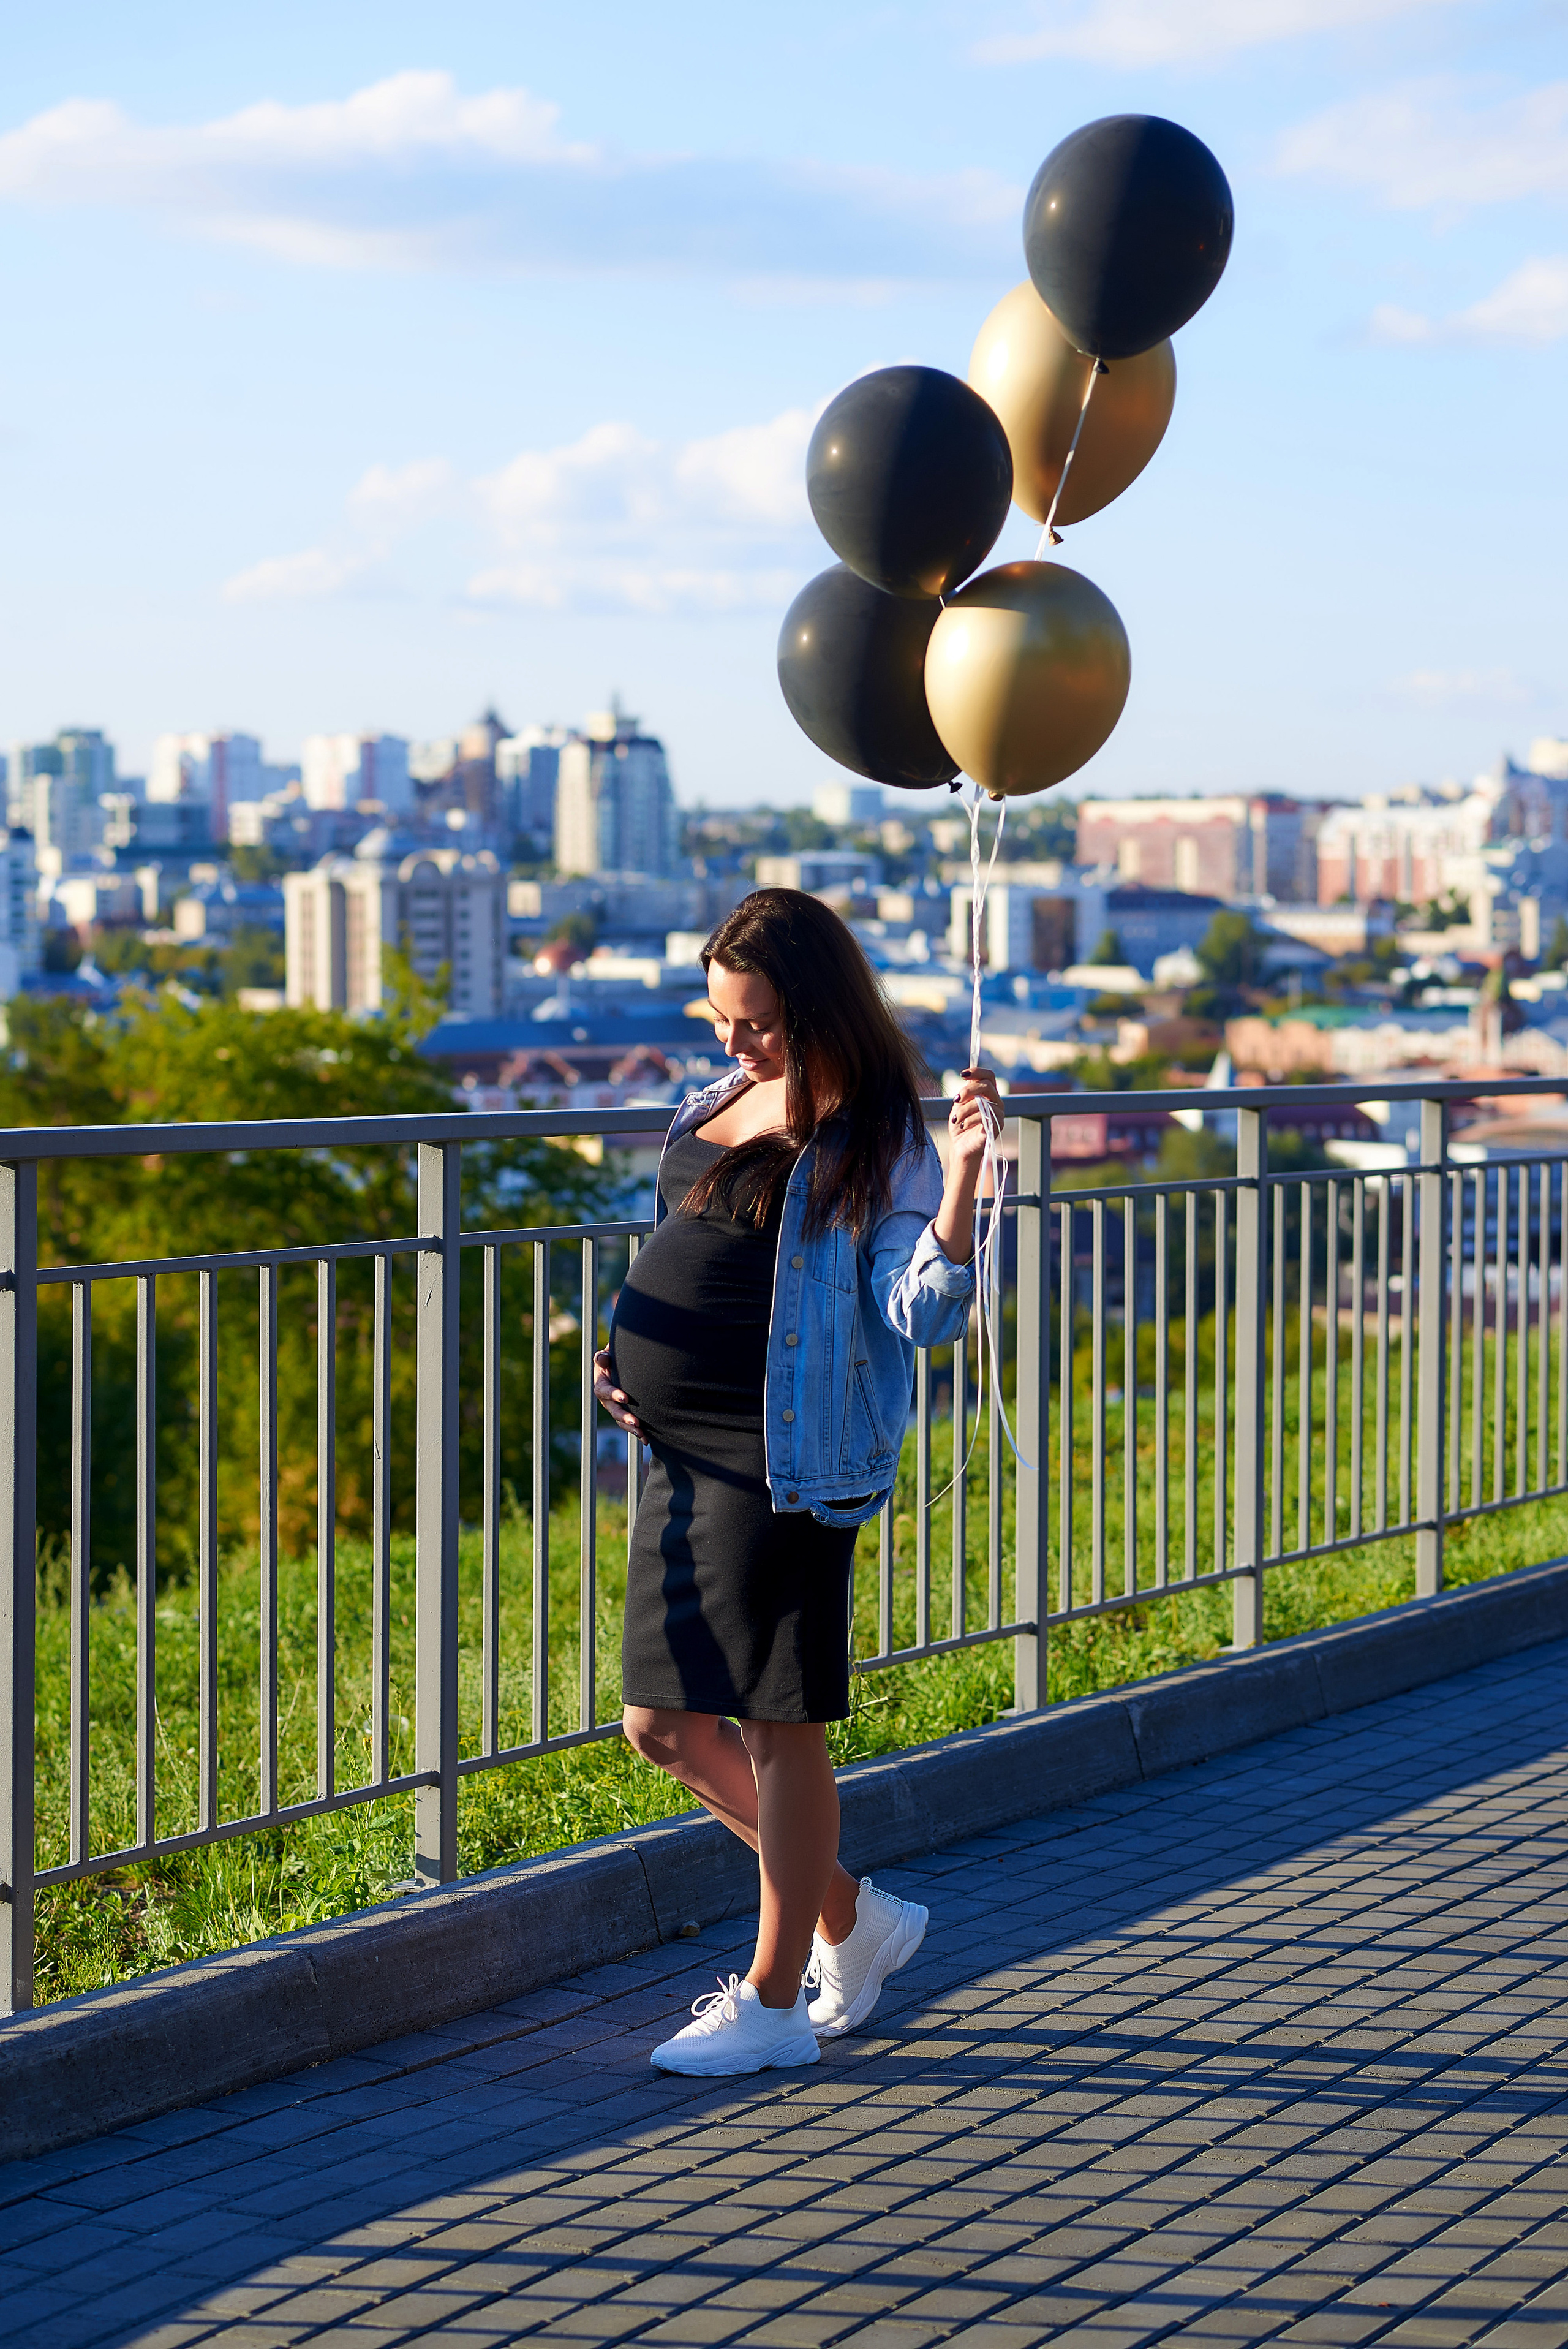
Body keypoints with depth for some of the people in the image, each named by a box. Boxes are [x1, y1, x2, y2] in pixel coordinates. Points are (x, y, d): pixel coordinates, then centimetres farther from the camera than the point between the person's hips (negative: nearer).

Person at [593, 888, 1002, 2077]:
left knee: (776, 1725, -1)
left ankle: (774, 2002, 13)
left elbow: (922, 1314, -19)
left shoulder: (875, 1142, -9)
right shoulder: (713, 1110, 14)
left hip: (784, 1460, -9)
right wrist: (629, 1362, 8)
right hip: (681, 1457, 9)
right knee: (665, 1725, 12)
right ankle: (853, 1915, 29)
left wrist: (962, 1175, -32)